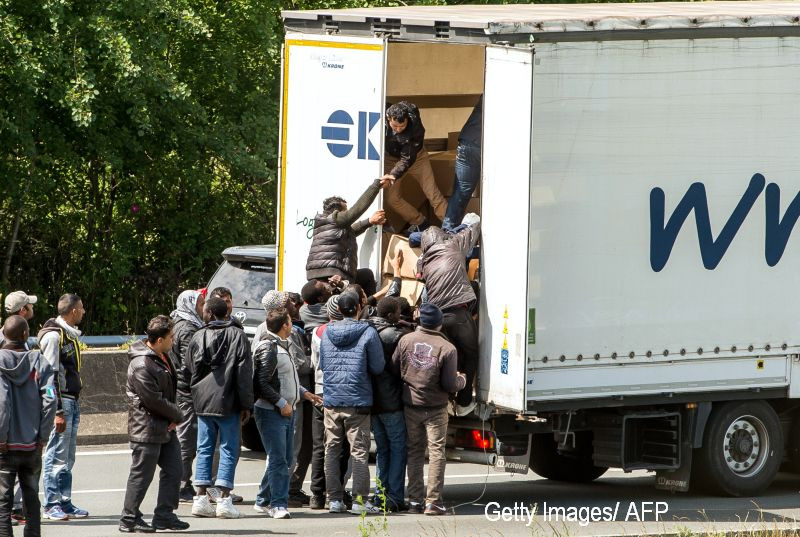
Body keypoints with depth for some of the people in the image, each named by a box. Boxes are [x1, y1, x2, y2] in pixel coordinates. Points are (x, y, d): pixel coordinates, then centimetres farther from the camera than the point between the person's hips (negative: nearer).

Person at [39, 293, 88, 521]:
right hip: (61, 402, -9)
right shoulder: (53, 335, -13)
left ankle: (65, 503, 14)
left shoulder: (70, 335, 17)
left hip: (72, 401, 9)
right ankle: (52, 505, -4)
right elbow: (51, 375, -17)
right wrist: (58, 411, -20)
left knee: (68, 458, 10)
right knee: (57, 456, -7)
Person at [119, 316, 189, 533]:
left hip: (166, 427, 10)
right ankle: (129, 519, 7)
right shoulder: (141, 365, -22)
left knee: (173, 472, 11)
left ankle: (164, 515, 19)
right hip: (147, 430, -10)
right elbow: (154, 400, -21)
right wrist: (178, 415, -8)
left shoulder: (162, 357, 10)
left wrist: (174, 417, 3)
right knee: (141, 475, -2)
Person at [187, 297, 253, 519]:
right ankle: (224, 499, -5)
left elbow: (193, 369, 13)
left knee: (204, 449, 9)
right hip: (227, 401, -3)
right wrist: (246, 404, -4)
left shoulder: (198, 337, 6)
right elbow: (244, 372, -6)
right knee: (229, 450, 1)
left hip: (203, 401, 3)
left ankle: (201, 498, 6)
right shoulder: (237, 335, -4)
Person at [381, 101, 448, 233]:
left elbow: (408, 158, -34)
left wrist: (394, 175, -48)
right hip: (391, 157, 2)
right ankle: (420, 223, 15)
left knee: (432, 194, -5)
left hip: (416, 157, -2)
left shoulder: (416, 128, -36)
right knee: (391, 198, -2)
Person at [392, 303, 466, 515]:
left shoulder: (406, 340, -4)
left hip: (410, 406, 3)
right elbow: (450, 385, -14)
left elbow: (394, 369, 2)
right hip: (436, 410, -3)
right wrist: (462, 380, 8)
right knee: (436, 452, 2)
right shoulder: (446, 348, -14)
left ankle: (415, 500, 12)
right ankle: (433, 502, -3)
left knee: (414, 452, 13)